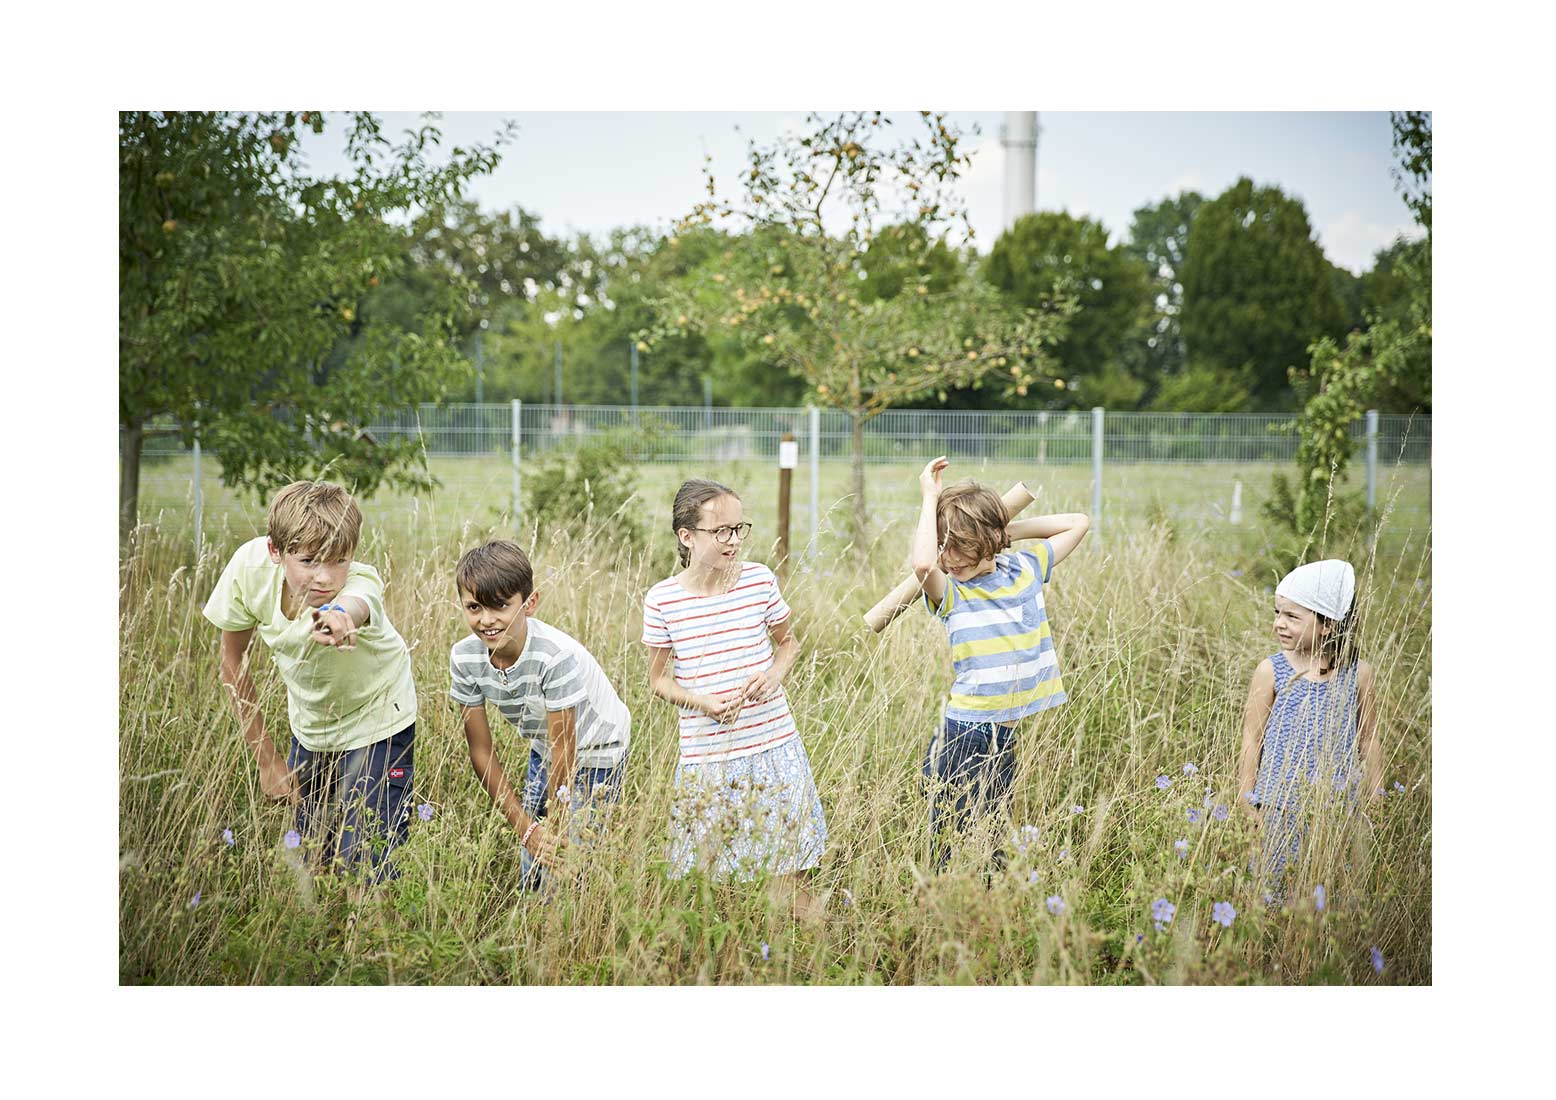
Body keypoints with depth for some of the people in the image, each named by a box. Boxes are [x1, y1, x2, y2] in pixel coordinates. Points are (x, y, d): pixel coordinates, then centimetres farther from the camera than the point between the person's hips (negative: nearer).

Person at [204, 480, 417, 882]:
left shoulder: (363, 582, -35)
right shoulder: (250, 566, -24)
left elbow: (355, 605, -61)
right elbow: (233, 657, -8)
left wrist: (342, 617, -86)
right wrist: (266, 757, -5)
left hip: (376, 722, -4)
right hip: (309, 724, 4)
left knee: (363, 862, -14)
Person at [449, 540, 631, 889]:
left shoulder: (557, 656, -35)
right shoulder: (464, 658, -19)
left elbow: (563, 750, -27)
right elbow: (481, 752, -12)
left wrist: (557, 829, -19)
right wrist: (526, 827, -14)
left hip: (595, 751, -5)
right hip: (542, 752, 5)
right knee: (530, 869, 9)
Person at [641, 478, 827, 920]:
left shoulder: (760, 581, -3)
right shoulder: (662, 600, -6)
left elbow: (788, 641, 14)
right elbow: (658, 680, 4)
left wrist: (775, 672, -8)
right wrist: (701, 701, -15)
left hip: (775, 746, 1)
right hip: (705, 757, -1)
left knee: (794, 875, 3)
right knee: (706, 880, 6)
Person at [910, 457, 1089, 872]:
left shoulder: (1025, 569, 7)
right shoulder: (949, 592, -6)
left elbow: (1078, 523, 18)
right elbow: (923, 564, -30)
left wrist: (1014, 528, 9)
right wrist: (930, 499, -18)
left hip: (1012, 735, 4)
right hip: (966, 732, -4)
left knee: (995, 844, 9)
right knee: (954, 845, -3)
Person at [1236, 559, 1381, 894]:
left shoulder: (1357, 673, 0)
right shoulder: (1271, 671, -5)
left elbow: (1368, 739, 10)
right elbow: (1252, 740, 0)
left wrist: (1376, 800, 13)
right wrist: (1247, 804, -1)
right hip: (1281, 808, -1)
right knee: (1279, 884, 1)